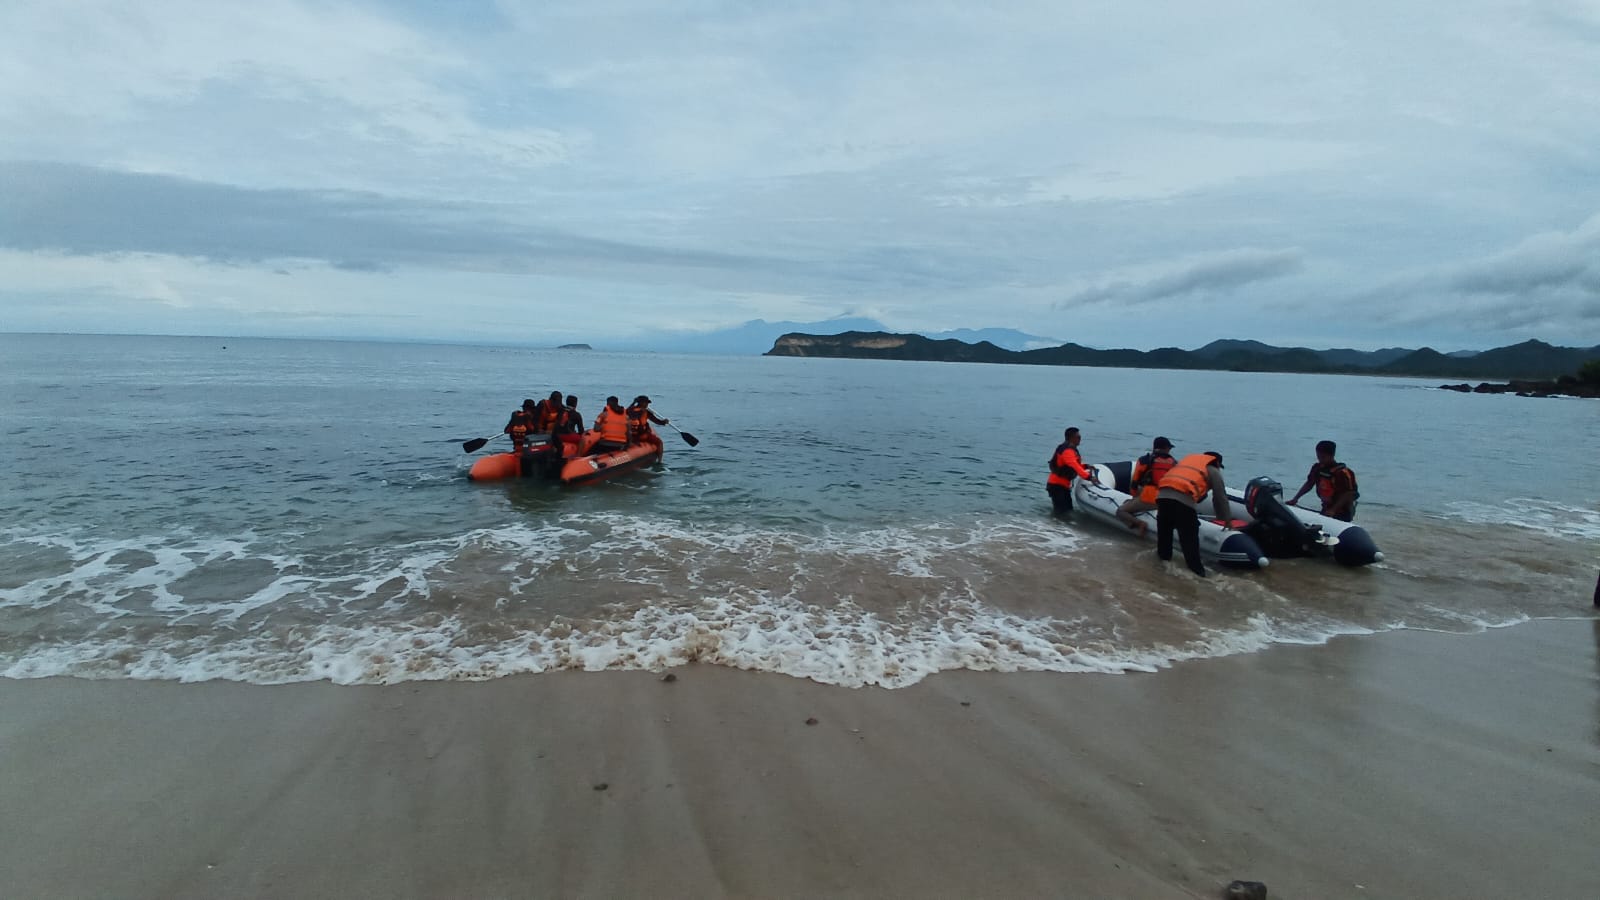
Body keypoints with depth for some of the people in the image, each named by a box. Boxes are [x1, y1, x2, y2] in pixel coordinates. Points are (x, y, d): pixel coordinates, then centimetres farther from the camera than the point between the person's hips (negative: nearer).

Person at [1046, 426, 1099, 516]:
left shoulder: (1071, 449, 12)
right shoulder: (1067, 451, -21)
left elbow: (1075, 465, 21)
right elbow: (1075, 466, -34)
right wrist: (1089, 477, -43)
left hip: (1063, 485, 11)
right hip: (1056, 485, -11)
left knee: (1068, 510, 17)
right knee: (1061, 512, -12)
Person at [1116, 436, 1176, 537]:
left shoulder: (1144, 460, 1)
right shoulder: (1174, 463, 10)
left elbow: (1134, 482, 5)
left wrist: (1134, 496, 22)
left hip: (1147, 499, -5)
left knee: (1121, 511, 6)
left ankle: (1138, 523, -19)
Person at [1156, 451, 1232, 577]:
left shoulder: (1189, 457, 35)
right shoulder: (1213, 470, 19)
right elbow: (1220, 497, 18)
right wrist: (1227, 519, 29)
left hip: (1162, 494, 6)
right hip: (1183, 498, -6)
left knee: (1164, 530, 22)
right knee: (1189, 537, 0)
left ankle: (1164, 557, 35)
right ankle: (1196, 569, 2)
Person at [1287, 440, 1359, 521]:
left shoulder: (1342, 473, -22)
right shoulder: (1317, 468, -1)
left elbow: (1347, 495, -23)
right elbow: (1309, 484, 7)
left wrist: (1333, 510, -31)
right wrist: (1295, 499, -3)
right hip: (1326, 509, 7)